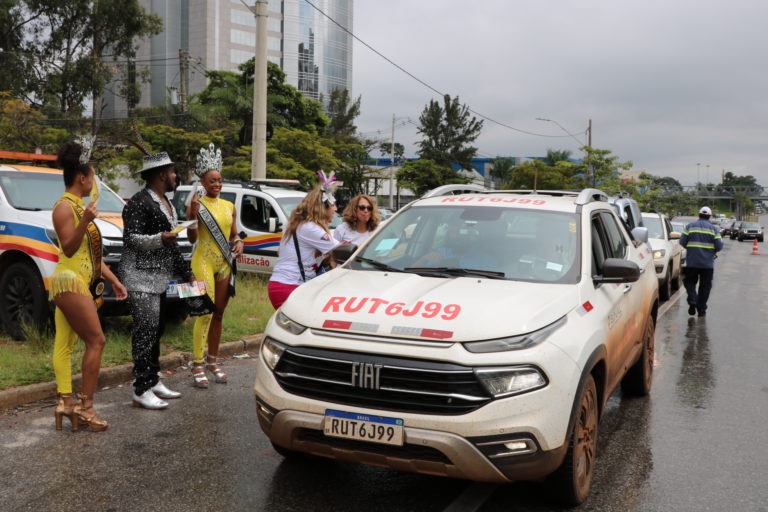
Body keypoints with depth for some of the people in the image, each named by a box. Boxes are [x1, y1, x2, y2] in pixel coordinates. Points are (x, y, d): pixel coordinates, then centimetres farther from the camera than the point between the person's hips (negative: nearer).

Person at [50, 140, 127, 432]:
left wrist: (113, 279, 22)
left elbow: (93, 253, 22)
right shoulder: (64, 207, -10)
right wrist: (85, 221, -31)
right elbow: (69, 248, -17)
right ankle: (86, 406, -5)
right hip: (70, 282, -9)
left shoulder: (79, 206, 19)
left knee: (65, 344, 6)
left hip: (80, 282, 9)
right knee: (96, 340, -10)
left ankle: (66, 403, 6)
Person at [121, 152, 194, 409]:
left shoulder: (166, 204, 20)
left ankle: (153, 382, 21)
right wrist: (159, 239, -33)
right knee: (145, 331, -11)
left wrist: (187, 272, 23)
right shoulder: (139, 203, -11)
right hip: (142, 278, -10)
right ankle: (141, 391, -8)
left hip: (160, 279, 10)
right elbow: (131, 238, -17)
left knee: (156, 331, 13)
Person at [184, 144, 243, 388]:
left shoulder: (229, 206, 14)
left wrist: (238, 242, -1)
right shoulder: (196, 205, -3)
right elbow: (192, 238, -8)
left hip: (224, 262, 6)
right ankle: (197, 366, -10)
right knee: (206, 312, -14)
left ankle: (213, 361, 20)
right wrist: (193, 213, -21)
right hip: (204, 261, -6)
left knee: (218, 314, 10)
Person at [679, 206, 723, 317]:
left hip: (692, 262, 0)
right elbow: (719, 246, -4)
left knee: (689, 281, 15)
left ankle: (692, 300, -9)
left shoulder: (690, 226, 3)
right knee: (705, 286, 9)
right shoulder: (713, 229, 2)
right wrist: (713, 251, 17)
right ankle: (701, 309, 10)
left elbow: (682, 242, 1)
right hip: (707, 262, 0)